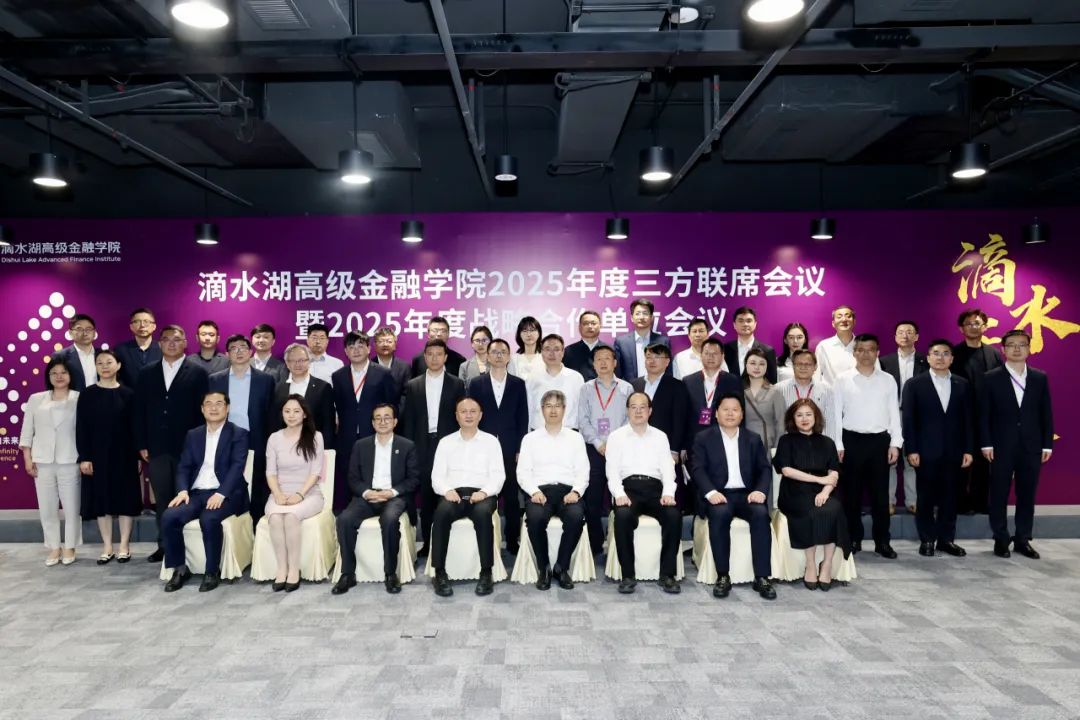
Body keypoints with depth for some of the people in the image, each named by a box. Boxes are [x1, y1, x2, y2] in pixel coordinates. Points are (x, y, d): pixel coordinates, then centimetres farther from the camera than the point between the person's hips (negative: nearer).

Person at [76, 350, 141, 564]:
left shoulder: (128, 394, 1)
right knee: (101, 499, 6)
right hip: (97, 455, 1)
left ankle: (124, 546, 13)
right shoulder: (87, 394, 2)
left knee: (125, 498, 3)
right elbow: (81, 428, 0)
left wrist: (137, 455, -2)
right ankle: (107, 547, 16)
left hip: (123, 455, -1)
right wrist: (84, 457, -7)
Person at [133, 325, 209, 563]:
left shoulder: (197, 373, 0)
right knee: (162, 499, 9)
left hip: (187, 447, -3)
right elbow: (139, 411, 10)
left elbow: (202, 411, -3)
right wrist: (141, 445, 4)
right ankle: (164, 545, 18)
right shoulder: (147, 373, 11)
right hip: (156, 448, 3)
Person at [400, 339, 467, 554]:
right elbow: (408, 421, 8)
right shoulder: (413, 385, 9)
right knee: (425, 497, 4)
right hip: (422, 447, 2)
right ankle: (428, 543, 13)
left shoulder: (457, 384, 5)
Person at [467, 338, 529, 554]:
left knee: (511, 496, 3)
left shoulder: (518, 384, 8)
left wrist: (520, 450, -1)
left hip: (510, 449, 0)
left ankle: (513, 541, 13)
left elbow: (523, 419, 5)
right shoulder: (476, 384, 7)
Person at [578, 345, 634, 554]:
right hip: (594, 449, 1)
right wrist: (598, 443, -7)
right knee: (592, 497, 0)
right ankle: (595, 544, 8)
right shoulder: (586, 389, 9)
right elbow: (583, 420, 3)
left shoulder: (626, 388, 7)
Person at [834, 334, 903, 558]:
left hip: (880, 440, 1)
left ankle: (882, 541, 17)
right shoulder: (843, 379, 0)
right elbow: (836, 414, 0)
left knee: (880, 493, 6)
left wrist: (895, 443, -1)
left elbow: (894, 413, 6)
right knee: (851, 492, 7)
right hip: (852, 440, -1)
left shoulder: (888, 380, 5)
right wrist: (837, 445, -4)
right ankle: (854, 539, 18)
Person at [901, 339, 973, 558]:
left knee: (949, 497, 7)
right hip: (926, 451, -2)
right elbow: (908, 419, -3)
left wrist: (968, 449, 2)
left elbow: (967, 419, 8)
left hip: (953, 451, 3)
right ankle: (927, 539, 12)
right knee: (926, 497, 3)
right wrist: (911, 450, -9)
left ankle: (947, 539, 17)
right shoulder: (914, 384, 0)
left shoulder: (963, 385, 9)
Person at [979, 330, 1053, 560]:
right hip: (1002, 447, -2)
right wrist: (986, 444, -8)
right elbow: (984, 415, -3)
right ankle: (1001, 540, 14)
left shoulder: (1040, 378, 7)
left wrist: (1047, 444, 2)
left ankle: (1023, 540, 19)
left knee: (1027, 495, 8)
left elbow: (1046, 414, 7)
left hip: (1031, 447, 2)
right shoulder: (991, 378, -1)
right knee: (999, 495, 3)